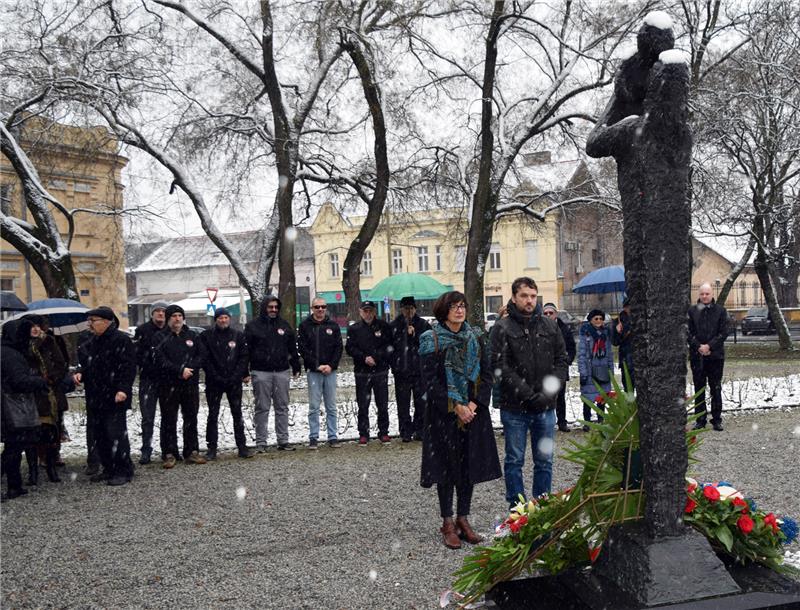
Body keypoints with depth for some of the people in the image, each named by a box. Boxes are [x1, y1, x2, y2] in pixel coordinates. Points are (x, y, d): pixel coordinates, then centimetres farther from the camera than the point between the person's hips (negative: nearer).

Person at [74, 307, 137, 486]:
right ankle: (109, 469, 25)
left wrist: (123, 389, -26)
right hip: (95, 397, 9)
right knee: (100, 435, 14)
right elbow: (87, 365, 28)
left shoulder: (121, 340, -11)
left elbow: (128, 367, -18)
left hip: (114, 399, -9)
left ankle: (123, 471, 1)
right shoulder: (91, 343, 17)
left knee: (116, 434, -7)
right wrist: (80, 374, 7)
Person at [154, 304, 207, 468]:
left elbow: (202, 356, 3)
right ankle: (169, 454, 7)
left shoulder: (192, 336, 10)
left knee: (191, 419, 8)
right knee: (169, 420, 1)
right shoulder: (161, 337, 1)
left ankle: (192, 451, 17)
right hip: (168, 385, -3)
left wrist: (189, 368, -13)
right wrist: (180, 370, -18)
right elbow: (161, 360, -10)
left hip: (191, 384, 3)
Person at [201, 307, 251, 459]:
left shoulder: (238, 335, 5)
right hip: (214, 382, -1)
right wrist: (216, 377, -11)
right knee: (213, 415, 4)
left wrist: (237, 376, -9)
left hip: (234, 381, 1)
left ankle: (242, 446, 11)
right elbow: (205, 359, -3)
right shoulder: (206, 336, 0)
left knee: (237, 414, 6)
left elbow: (243, 357, 2)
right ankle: (211, 448, 10)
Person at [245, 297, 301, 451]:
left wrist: (296, 368, 11)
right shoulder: (253, 326, 2)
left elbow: (292, 349, 15)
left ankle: (283, 440, 12)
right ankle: (261, 442, 7)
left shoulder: (284, 325, 11)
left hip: (282, 371, 3)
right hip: (261, 372, -3)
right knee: (262, 408, 1)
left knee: (282, 407, 6)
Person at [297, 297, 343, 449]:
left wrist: (331, 365, -9)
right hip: (313, 371, -2)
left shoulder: (333, 325, 8)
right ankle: (313, 438, 8)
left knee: (331, 406, 6)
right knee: (314, 406, 1)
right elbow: (303, 348, -4)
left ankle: (333, 437, 11)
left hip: (330, 370, 2)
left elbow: (338, 348, 5)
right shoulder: (305, 325, 2)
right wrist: (317, 366, -11)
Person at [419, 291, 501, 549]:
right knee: (446, 467, 2)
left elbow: (487, 375, 6)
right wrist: (456, 406, -15)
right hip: (444, 414, -4)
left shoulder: (475, 338, 8)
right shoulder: (431, 340, -6)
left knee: (469, 466, 8)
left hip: (473, 412, 4)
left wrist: (475, 403, -9)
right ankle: (447, 523, 13)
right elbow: (430, 381, -11)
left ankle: (463, 519, 20)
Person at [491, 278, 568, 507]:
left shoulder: (550, 326, 9)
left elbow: (561, 360, 9)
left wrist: (550, 390, -7)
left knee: (544, 461, 11)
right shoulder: (503, 328, -5)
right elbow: (500, 367, -11)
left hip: (546, 407, 4)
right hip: (514, 408, -4)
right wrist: (529, 394, -16)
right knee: (515, 461, 6)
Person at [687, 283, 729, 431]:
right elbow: (688, 332, 1)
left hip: (715, 355, -1)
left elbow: (724, 332, -3)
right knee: (699, 388, 6)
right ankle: (700, 419, 13)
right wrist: (698, 346, -12)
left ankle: (717, 419, 12)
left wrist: (709, 346, -13)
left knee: (716, 389, 4)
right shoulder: (692, 311, 4)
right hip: (697, 355, 1)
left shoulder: (720, 311, 2)